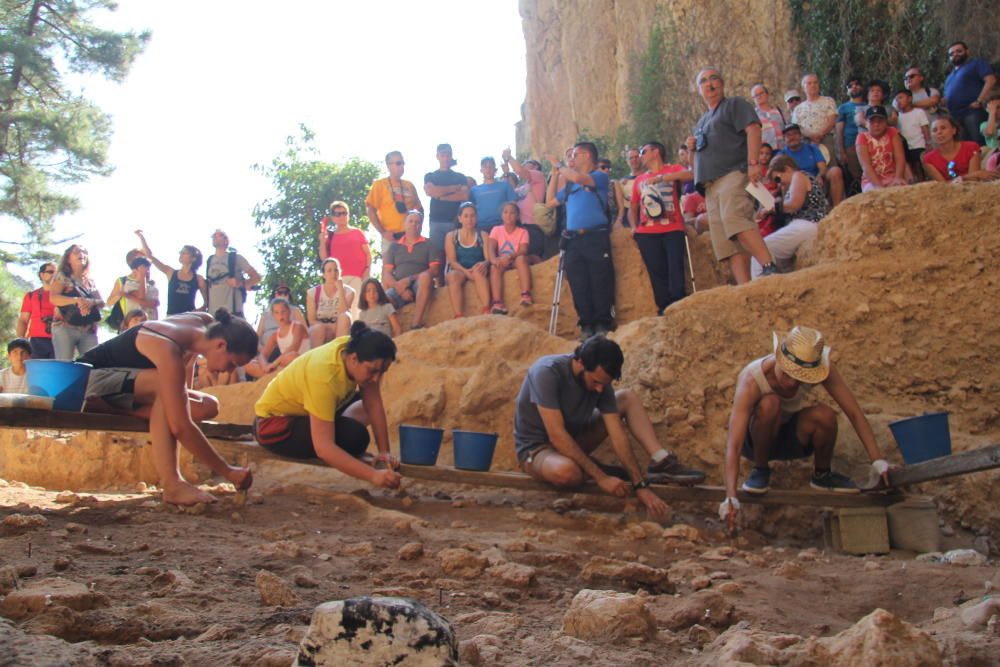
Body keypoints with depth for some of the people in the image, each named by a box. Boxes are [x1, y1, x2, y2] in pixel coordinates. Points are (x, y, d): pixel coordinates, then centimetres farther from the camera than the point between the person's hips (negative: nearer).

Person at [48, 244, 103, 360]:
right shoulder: (62, 277, 4)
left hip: (89, 330, 5)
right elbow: (54, 298, -11)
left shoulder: (90, 281, 19)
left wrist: (92, 302, -12)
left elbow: (102, 302, 12)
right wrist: (76, 300, -27)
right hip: (65, 328, -5)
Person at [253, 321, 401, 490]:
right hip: (276, 424, -9)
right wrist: (373, 475, -49)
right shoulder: (324, 376, -38)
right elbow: (323, 448, -42)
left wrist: (384, 451, -20)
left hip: (300, 408, 9)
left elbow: (375, 405, -12)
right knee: (355, 435, -27)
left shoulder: (355, 348, -18)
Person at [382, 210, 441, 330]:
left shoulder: (428, 245, 13)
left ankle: (416, 323, -40)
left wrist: (409, 279, -13)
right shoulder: (394, 247, 18)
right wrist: (399, 288, -12)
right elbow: (386, 274, 8)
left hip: (420, 286, -1)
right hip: (398, 288, 1)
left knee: (425, 276, -37)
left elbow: (434, 270, 0)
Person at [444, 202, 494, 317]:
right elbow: (452, 261, -1)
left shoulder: (483, 235, 11)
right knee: (453, 276, -36)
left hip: (478, 271, 0)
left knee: (478, 270, -37)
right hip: (459, 271, 0)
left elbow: (489, 259, 1)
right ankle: (458, 317, -49)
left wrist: (485, 264, -25)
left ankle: (487, 312, -50)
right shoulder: (451, 236, 10)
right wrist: (465, 271, -22)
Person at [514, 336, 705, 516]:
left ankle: (662, 462, -14)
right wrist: (601, 477, -32)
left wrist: (640, 485, -20)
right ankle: (594, 470, -7)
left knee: (628, 398, 2)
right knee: (566, 472, -42)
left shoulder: (600, 380, -12)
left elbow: (617, 434, -13)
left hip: (573, 441, 6)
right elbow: (557, 436, -33)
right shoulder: (547, 372, -30)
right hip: (536, 448, -6)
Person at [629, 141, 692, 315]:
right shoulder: (639, 179, 20)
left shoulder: (673, 169, 8)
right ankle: (664, 309, -1)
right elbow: (633, 208, 24)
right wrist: (634, 227, 4)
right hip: (647, 233, 3)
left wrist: (660, 178, -23)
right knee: (657, 273, -3)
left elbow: (689, 175, -14)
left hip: (672, 230, -3)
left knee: (675, 269, -15)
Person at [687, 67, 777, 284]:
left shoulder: (735, 105, 10)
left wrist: (753, 163, -21)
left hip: (734, 174, -8)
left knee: (733, 219, -32)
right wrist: (693, 148, 14)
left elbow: (753, 129, -7)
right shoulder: (702, 122, 31)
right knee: (727, 241, -5)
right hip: (711, 185, 8)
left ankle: (770, 267, -39)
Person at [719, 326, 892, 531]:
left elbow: (854, 413, -22)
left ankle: (822, 475, -2)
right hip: (756, 440, -3)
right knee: (769, 403, -36)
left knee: (825, 416, -30)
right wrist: (730, 498, -50)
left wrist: (878, 460, -30)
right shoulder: (751, 381, -35)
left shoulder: (820, 367, -25)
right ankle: (760, 469, -13)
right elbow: (733, 446, -40)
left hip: (792, 437, 3)